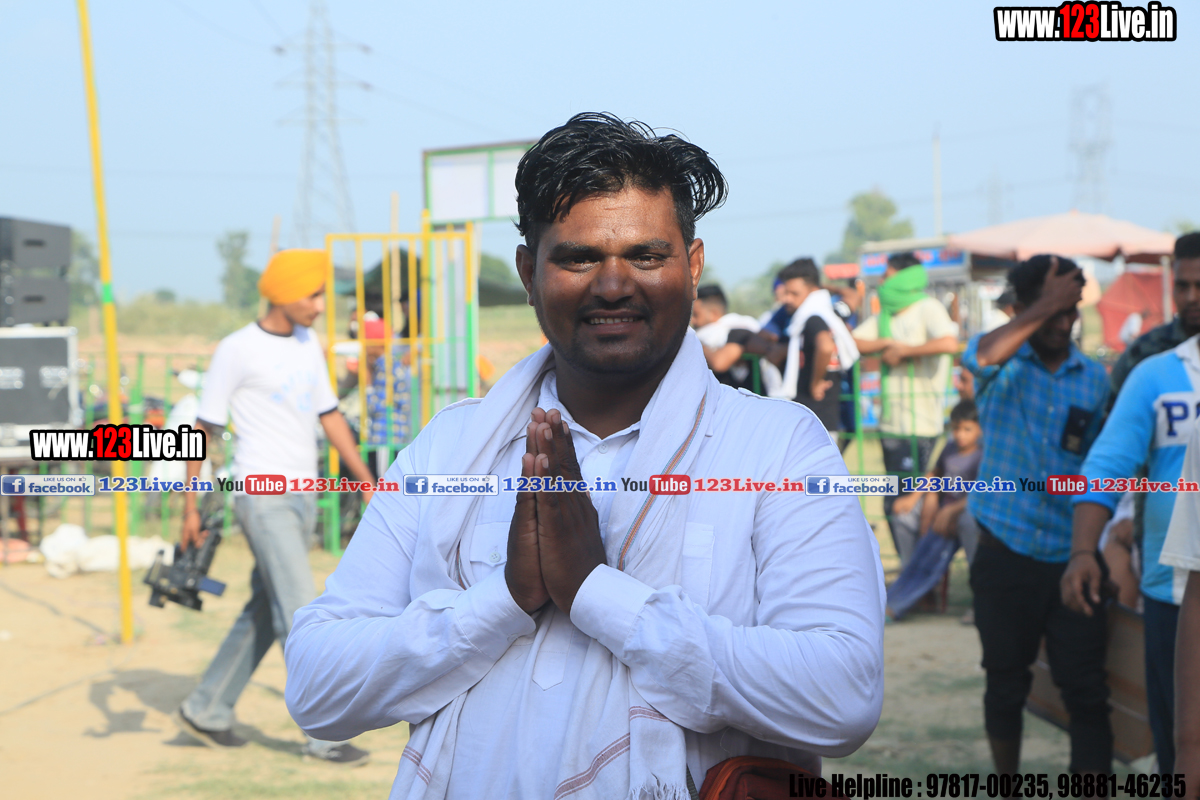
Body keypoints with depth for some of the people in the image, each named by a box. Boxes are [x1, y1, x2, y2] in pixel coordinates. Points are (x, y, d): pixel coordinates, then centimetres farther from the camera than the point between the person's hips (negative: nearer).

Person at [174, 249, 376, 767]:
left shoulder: (308, 344, 13)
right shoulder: (237, 350, -8)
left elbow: (329, 417, 18)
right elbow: (204, 428, -5)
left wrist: (368, 482, 13)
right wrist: (189, 507, -5)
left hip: (303, 499, 8)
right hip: (262, 498, -8)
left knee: (264, 613, 13)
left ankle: (205, 711, 25)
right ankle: (323, 734, -7)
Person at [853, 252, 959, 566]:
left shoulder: (928, 308, -7)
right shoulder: (886, 315, 16)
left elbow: (948, 342, -26)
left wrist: (902, 351, -15)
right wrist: (887, 343, -8)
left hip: (918, 427, -8)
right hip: (891, 423, 8)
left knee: (905, 506, -9)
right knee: (894, 505, 12)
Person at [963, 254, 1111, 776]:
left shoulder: (1094, 378, 6)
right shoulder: (1000, 365, -3)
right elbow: (984, 355, -29)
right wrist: (1044, 306, -20)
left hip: (1070, 557, 1)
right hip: (1006, 552, -1)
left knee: (1086, 691, -3)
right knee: (1006, 683, 13)